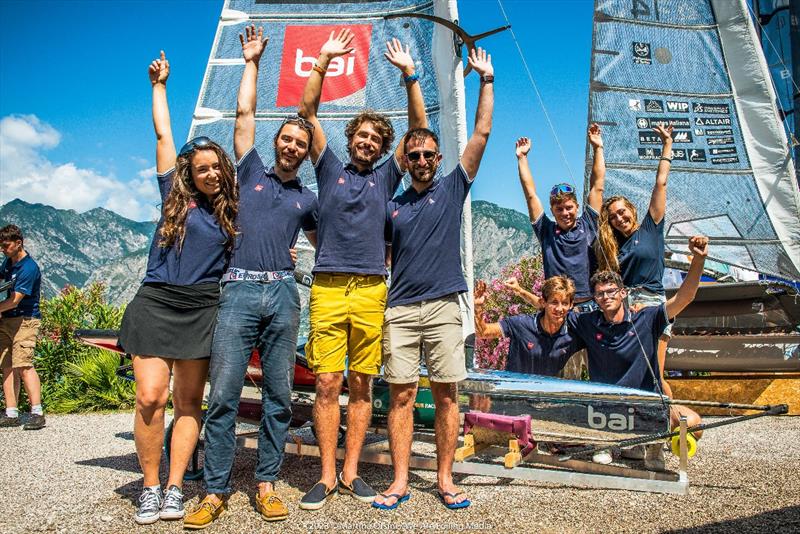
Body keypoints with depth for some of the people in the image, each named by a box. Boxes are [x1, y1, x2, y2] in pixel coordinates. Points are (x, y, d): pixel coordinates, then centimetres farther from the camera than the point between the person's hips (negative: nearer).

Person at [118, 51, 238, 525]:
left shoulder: (232, 209, 8)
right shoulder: (176, 195, 9)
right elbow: (163, 134, 15)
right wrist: (160, 84, 23)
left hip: (202, 309, 1)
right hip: (156, 302, 0)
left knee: (189, 402, 3)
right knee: (151, 397, -8)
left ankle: (174, 490, 11)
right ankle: (150, 487, 7)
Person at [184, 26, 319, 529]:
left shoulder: (308, 198, 18)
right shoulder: (251, 171, 15)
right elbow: (245, 111, 16)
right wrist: (252, 60, 23)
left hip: (283, 293, 2)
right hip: (239, 289, -1)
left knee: (278, 395, 2)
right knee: (224, 393, -4)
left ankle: (267, 483, 12)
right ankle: (216, 490, 4)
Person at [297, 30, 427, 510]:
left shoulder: (387, 176, 16)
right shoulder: (330, 168, 15)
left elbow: (419, 126, 10)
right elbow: (309, 112, 12)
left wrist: (409, 73, 6)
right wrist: (324, 62, 7)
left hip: (372, 291, 1)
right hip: (328, 289, -1)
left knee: (362, 385, 4)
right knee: (328, 384, -2)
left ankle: (351, 472, 14)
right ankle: (327, 476, 8)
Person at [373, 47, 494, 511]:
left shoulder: (452, 189, 10)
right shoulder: (393, 206, 14)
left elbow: (482, 133, 6)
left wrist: (486, 80, 6)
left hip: (444, 307, -1)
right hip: (400, 309, 1)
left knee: (447, 393, 2)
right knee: (401, 394, 0)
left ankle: (445, 479, 12)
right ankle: (401, 481, 9)